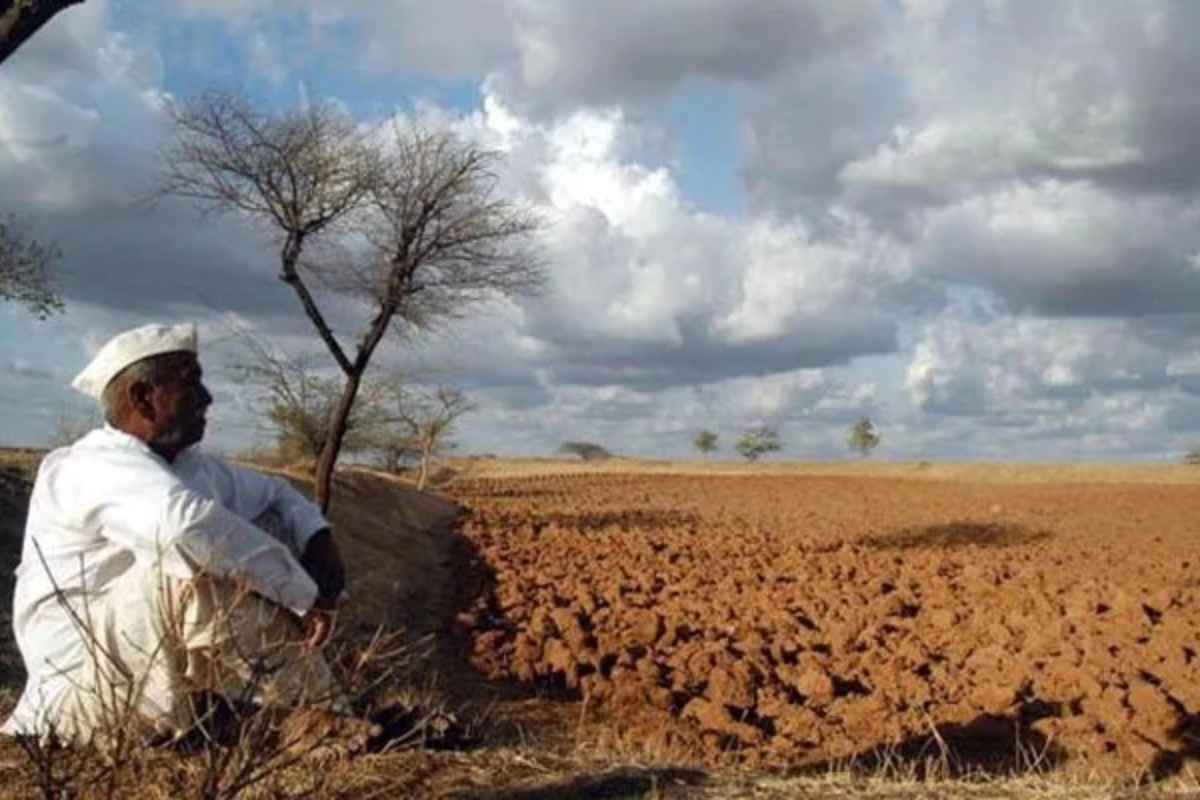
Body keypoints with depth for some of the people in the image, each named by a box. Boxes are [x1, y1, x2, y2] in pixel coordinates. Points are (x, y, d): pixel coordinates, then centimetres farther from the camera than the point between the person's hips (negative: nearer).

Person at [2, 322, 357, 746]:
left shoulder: (190, 467, 6)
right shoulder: (98, 466, -21)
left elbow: (275, 494, 19)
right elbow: (187, 522, -40)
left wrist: (320, 541, -4)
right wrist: (305, 592, -33)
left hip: (162, 683, 9)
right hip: (84, 691, -9)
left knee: (270, 528, 4)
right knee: (202, 558, -30)